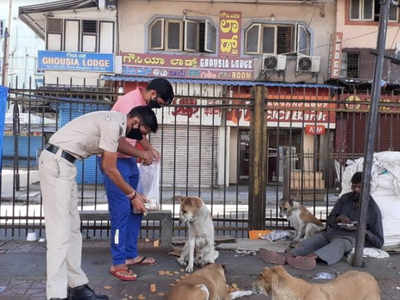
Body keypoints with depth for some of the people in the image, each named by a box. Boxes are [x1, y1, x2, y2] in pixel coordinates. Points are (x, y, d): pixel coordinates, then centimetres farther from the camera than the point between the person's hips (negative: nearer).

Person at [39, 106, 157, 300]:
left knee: (72, 227, 9)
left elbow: (119, 142, 35)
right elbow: (109, 169, -13)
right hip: (56, 162, -10)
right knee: (60, 230, -12)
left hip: (63, 163, 10)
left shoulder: (116, 120, 11)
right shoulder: (113, 124, -17)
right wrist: (133, 195, -2)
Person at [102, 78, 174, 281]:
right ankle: (118, 264, 2)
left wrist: (150, 149, 9)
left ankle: (131, 255, 24)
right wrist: (141, 154, -15)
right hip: (115, 160, -10)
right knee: (121, 211, -8)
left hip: (129, 160, 10)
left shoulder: (143, 103, 9)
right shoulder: (130, 103, -21)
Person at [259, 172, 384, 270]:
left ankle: (309, 258, -69)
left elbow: (378, 242, 4)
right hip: (331, 232, 5)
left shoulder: (373, 209, 3)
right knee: (309, 242, -26)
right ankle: (285, 257, -54)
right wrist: (338, 218, -6)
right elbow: (329, 221, 17)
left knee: (338, 245, -39)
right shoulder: (345, 199, 15)